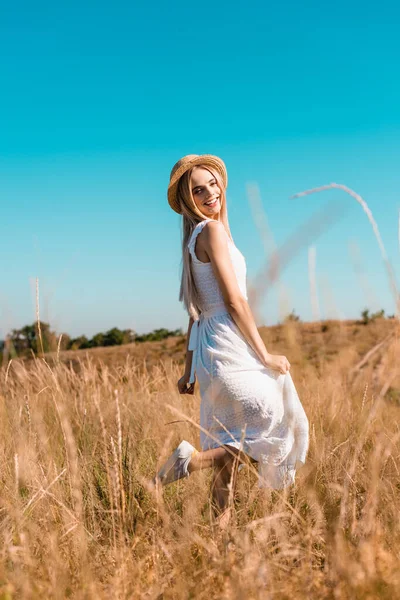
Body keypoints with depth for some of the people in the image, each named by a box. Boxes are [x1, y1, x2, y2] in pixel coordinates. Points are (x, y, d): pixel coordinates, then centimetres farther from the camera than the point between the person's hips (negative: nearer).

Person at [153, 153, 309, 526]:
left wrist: (190, 370, 19)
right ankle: (190, 461, -10)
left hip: (211, 351, 9)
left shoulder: (196, 238, 17)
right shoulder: (212, 230, -10)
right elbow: (234, 300, -15)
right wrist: (265, 355, -11)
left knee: (228, 454, 14)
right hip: (231, 348, -9)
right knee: (276, 431, -5)